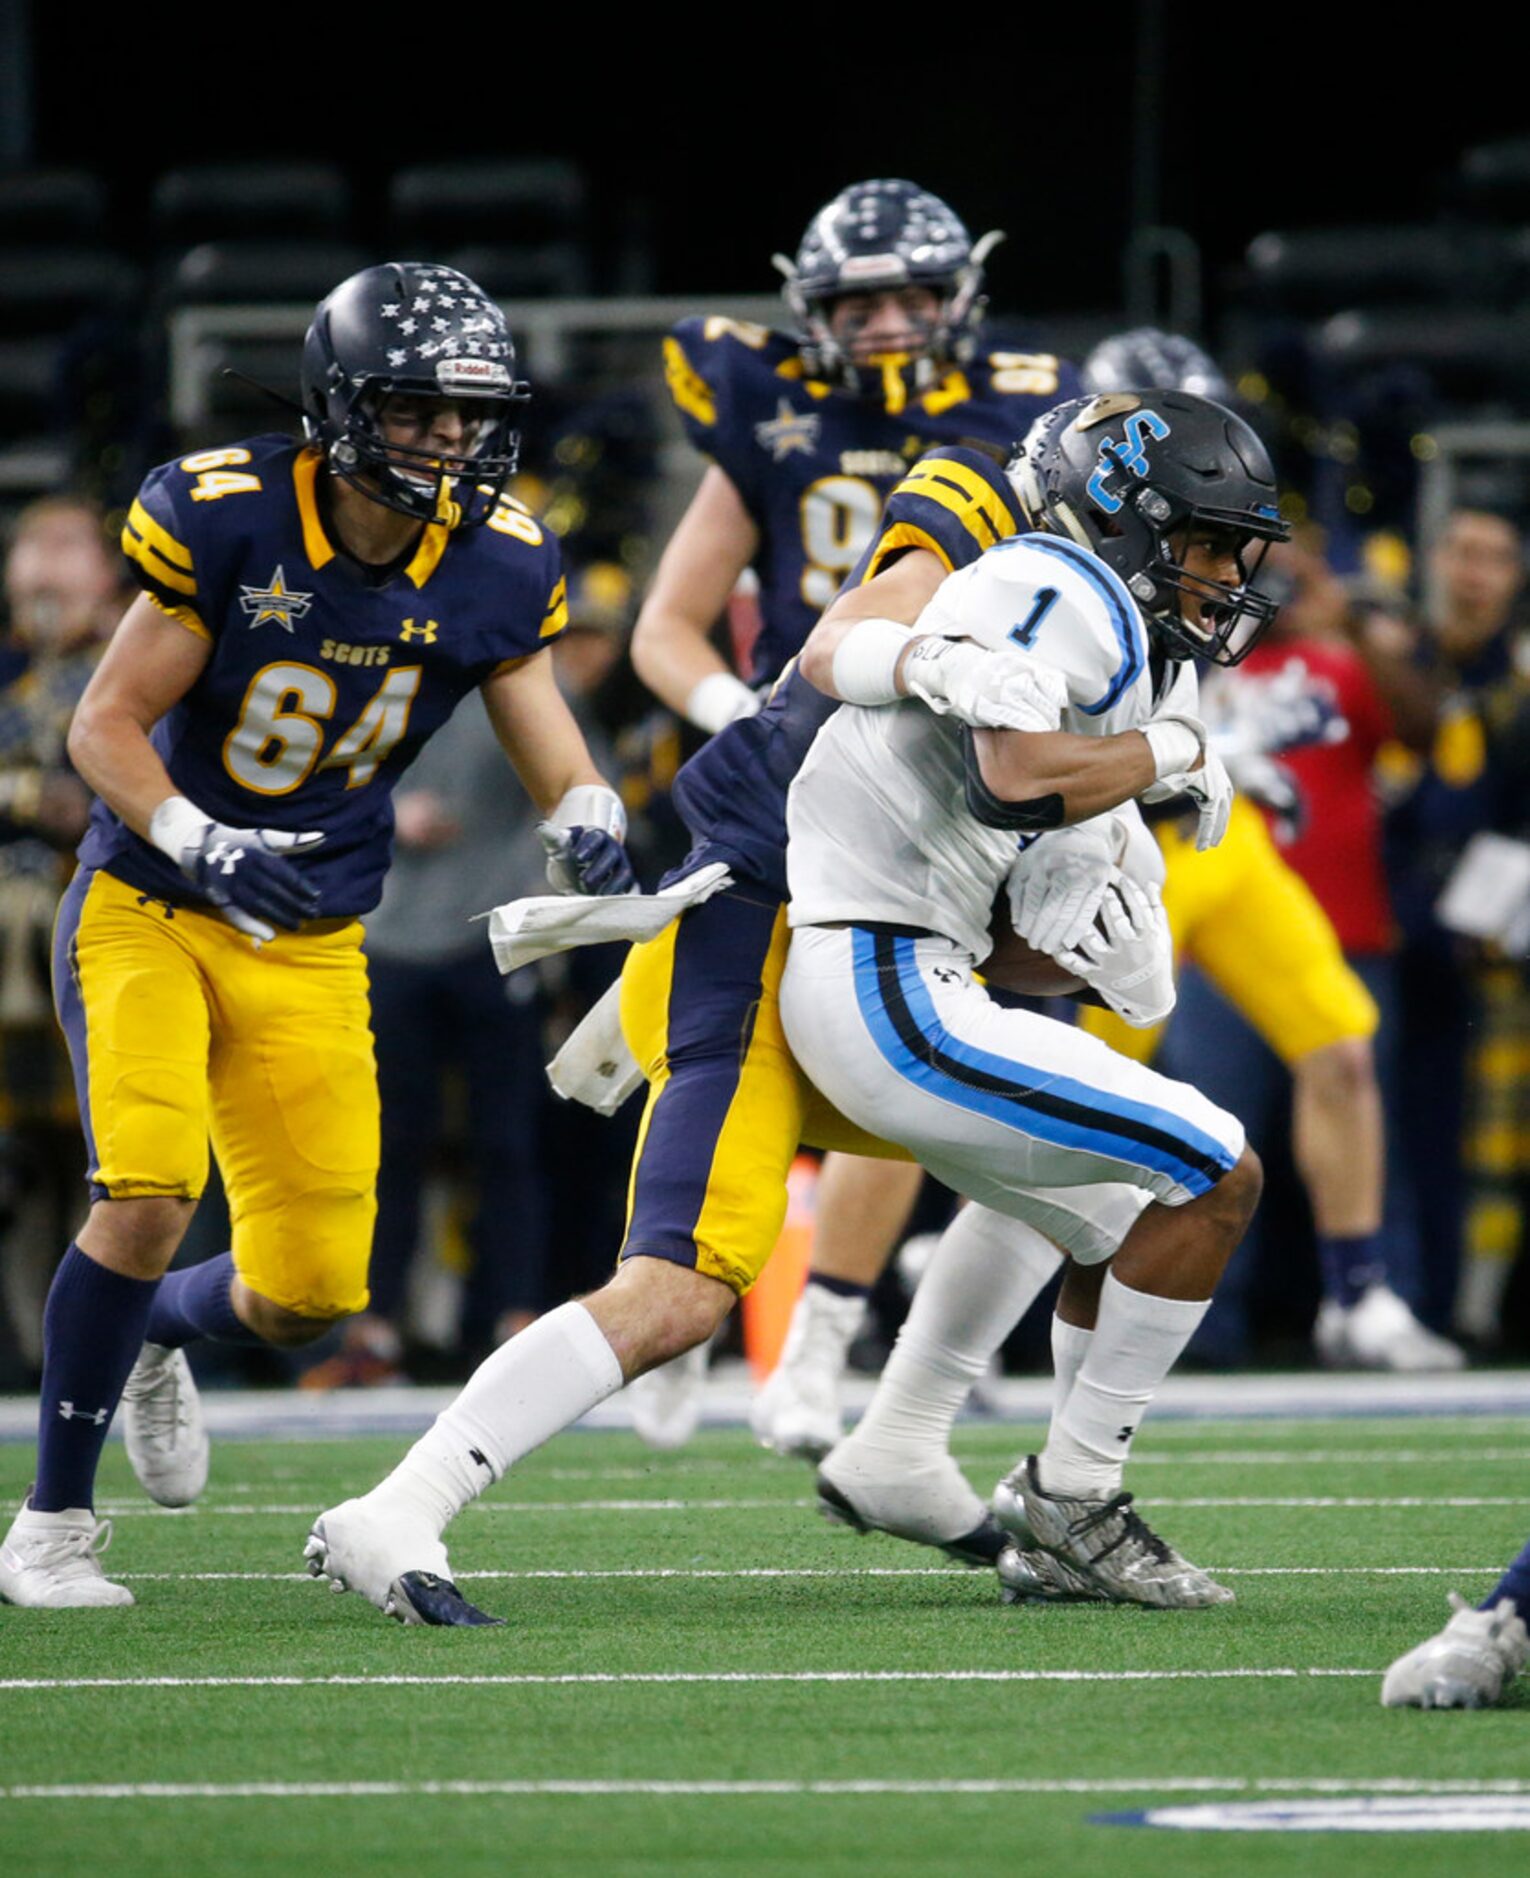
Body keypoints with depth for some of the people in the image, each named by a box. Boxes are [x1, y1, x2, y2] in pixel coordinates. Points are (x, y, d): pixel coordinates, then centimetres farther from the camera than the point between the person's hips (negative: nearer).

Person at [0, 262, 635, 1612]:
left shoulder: (491, 568, -6)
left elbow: (554, 756, -2)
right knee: (149, 1193, -25)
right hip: (147, 906, -4)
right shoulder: (225, 518, -18)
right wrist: (202, 847, -30)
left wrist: (589, 826, -26)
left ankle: (162, 1331, 39)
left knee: (311, 1291, 1)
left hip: (310, 943, 4)